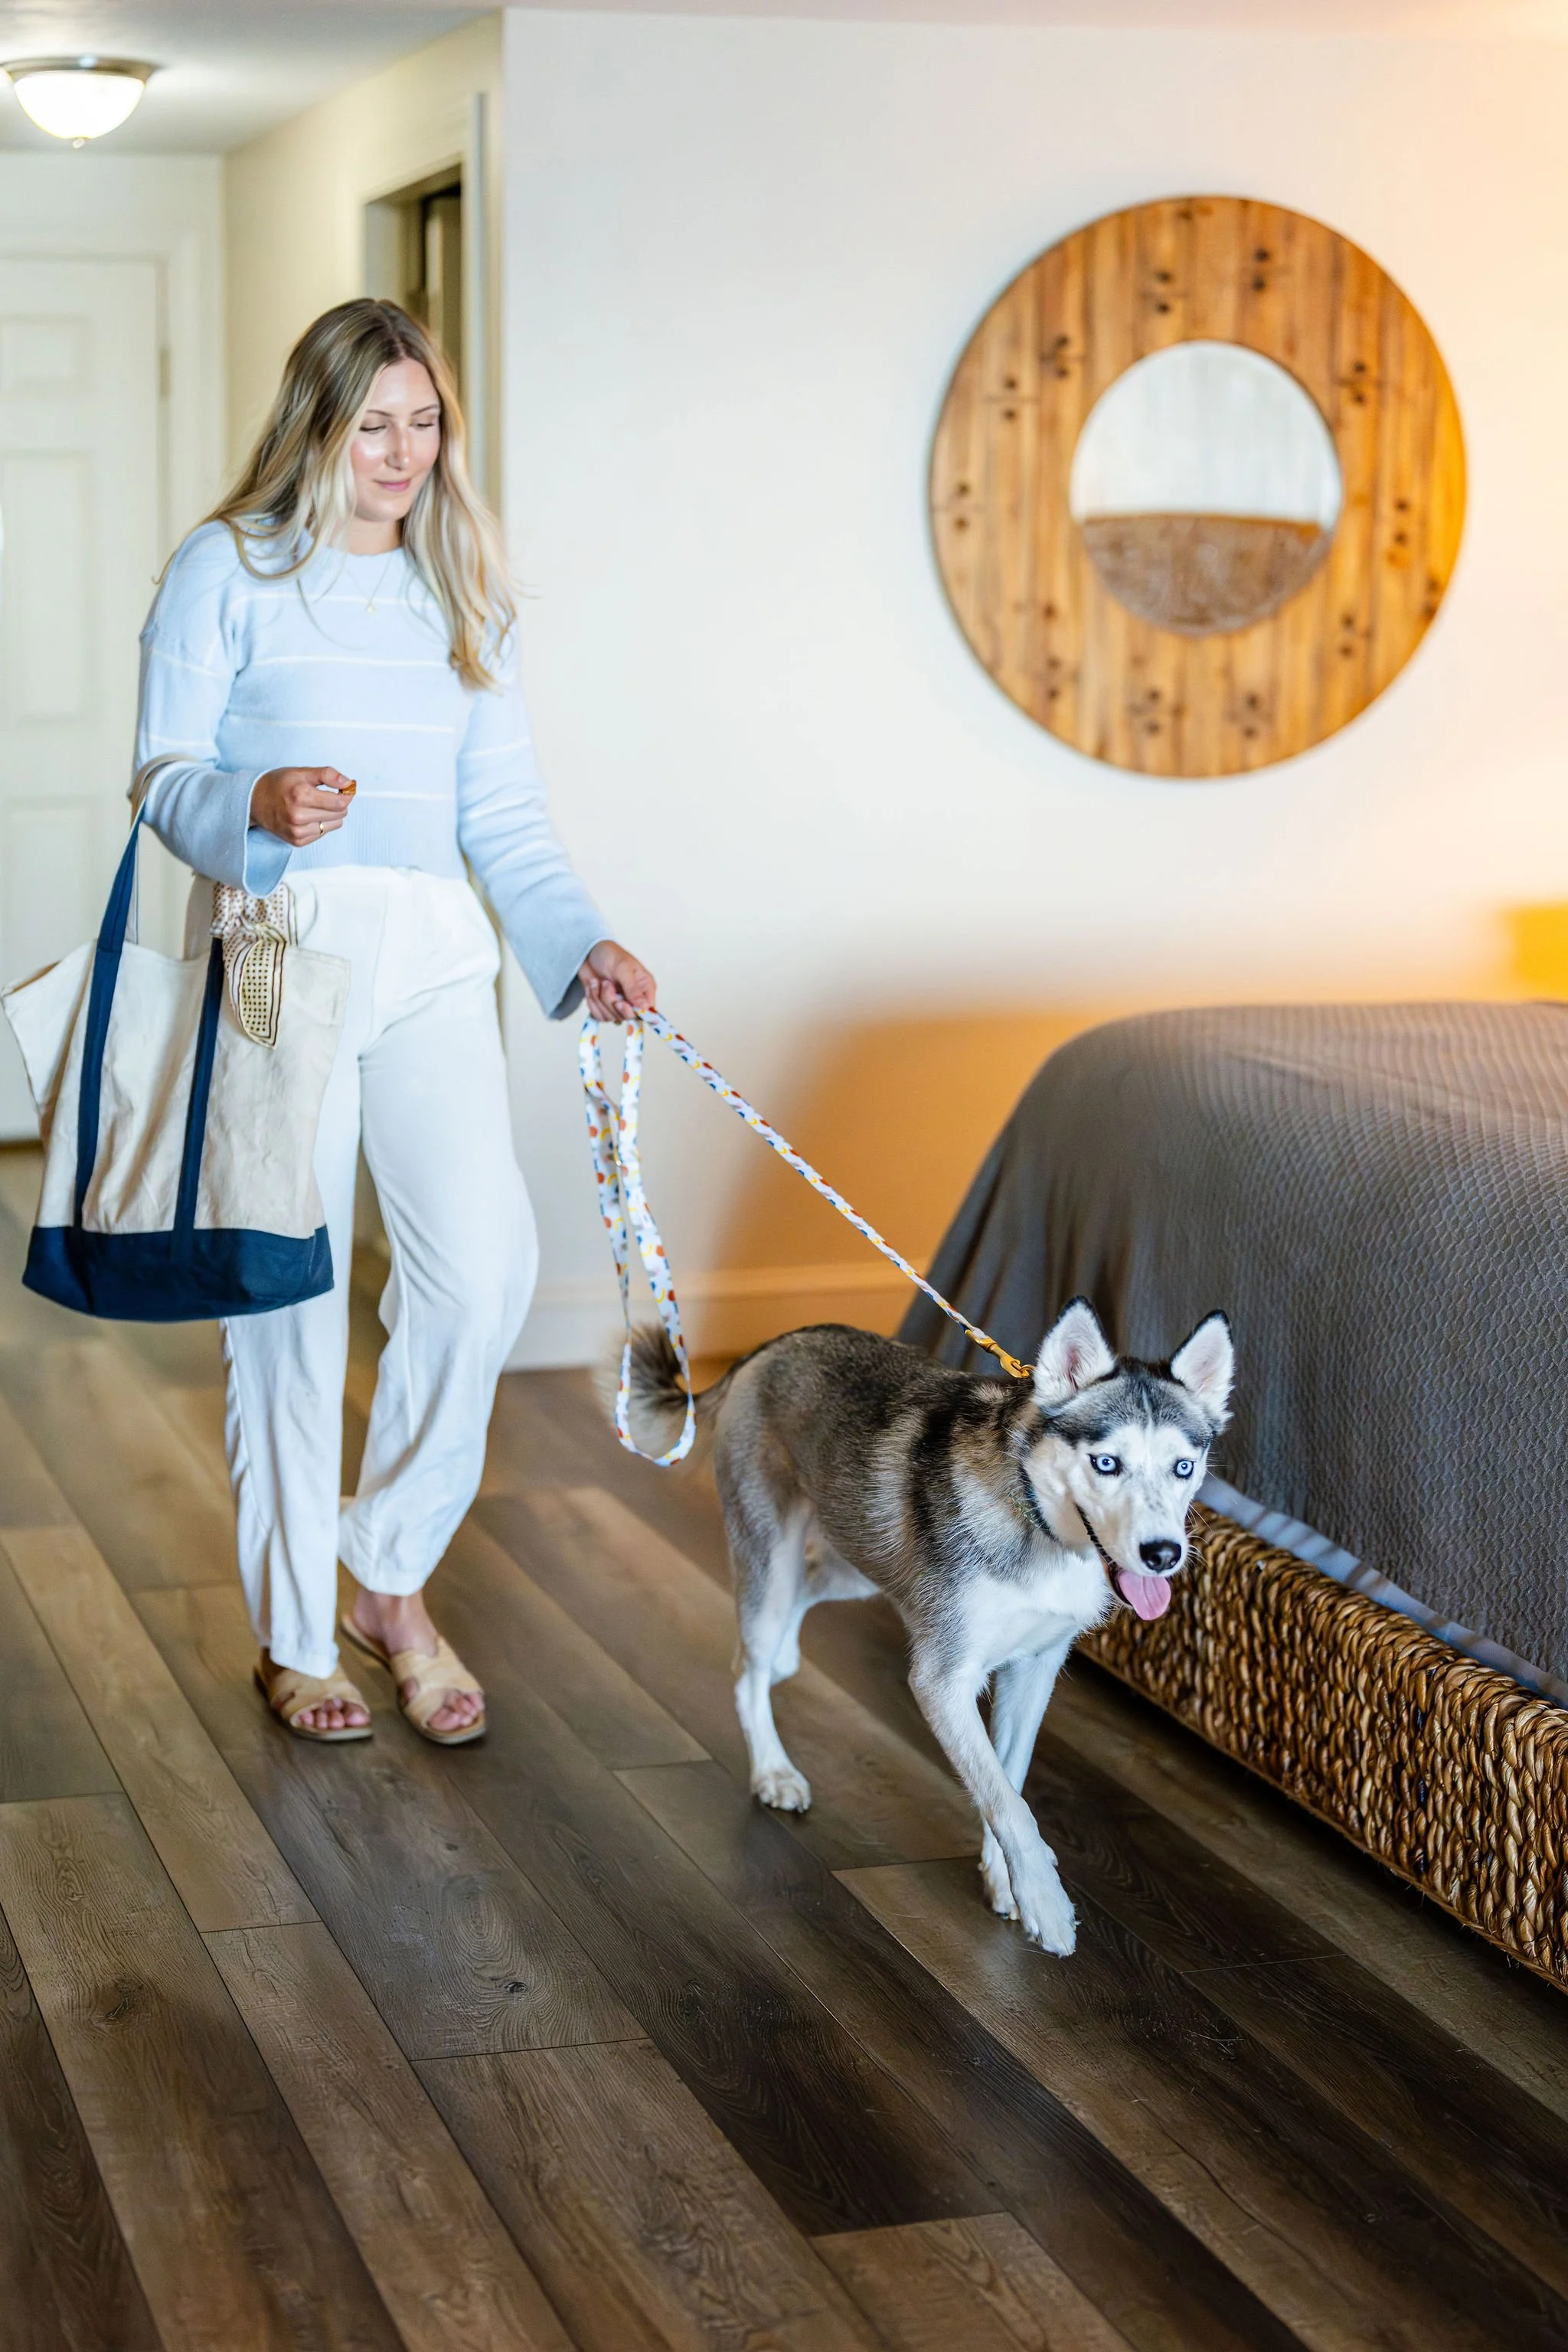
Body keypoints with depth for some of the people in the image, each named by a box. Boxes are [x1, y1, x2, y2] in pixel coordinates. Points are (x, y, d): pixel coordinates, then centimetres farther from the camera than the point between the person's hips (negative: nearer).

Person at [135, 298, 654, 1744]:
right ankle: (293, 1636, 12)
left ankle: (393, 1580, 11)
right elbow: (167, 776, -1)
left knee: (483, 1261, -11)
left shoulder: (465, 593, 17)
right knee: (292, 1289, -2)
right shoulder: (228, 569, 3)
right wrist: (260, 805, -23)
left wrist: (582, 944, 1)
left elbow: (505, 814, 15)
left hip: (433, 957, 4)